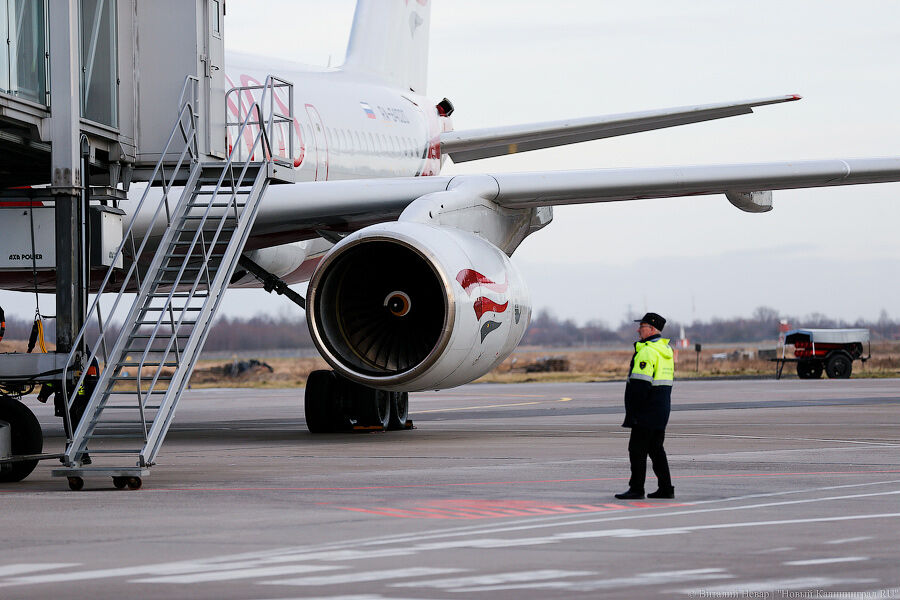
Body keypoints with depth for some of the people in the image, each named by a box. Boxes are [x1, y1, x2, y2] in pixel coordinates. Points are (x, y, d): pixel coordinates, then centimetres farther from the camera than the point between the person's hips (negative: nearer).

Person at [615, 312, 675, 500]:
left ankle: (636, 489, -4)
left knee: (637, 449, -4)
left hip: (647, 410, -9)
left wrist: (631, 412, -18)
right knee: (656, 449, 14)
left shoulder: (646, 352, -16)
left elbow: (640, 384, -21)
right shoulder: (666, 349, 14)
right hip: (662, 409, 9)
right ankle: (666, 488, 13)